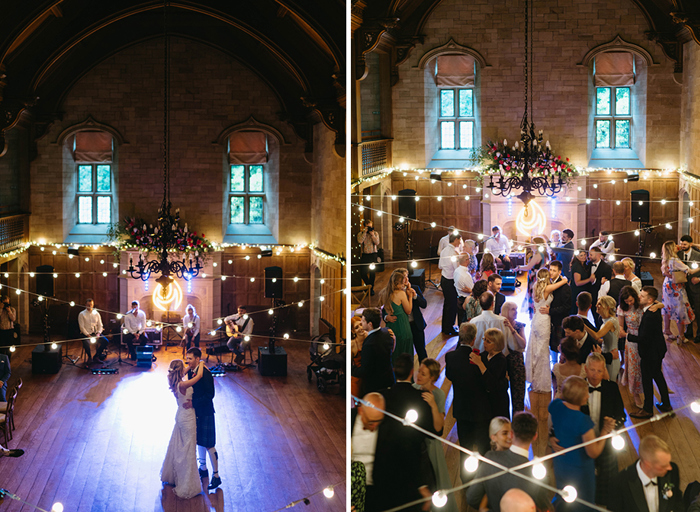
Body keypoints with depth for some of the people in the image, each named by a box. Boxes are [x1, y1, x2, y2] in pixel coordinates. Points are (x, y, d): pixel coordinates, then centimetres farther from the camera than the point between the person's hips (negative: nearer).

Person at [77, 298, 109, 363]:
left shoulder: (96, 313, 9)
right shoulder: (82, 314, -2)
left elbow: (100, 325, 8)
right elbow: (82, 327, -8)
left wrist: (98, 334, -11)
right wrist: (89, 336, -18)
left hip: (96, 333, 4)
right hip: (86, 334, -3)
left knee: (105, 341, -21)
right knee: (86, 343, -35)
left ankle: (96, 356, 0)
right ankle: (89, 357, -3)